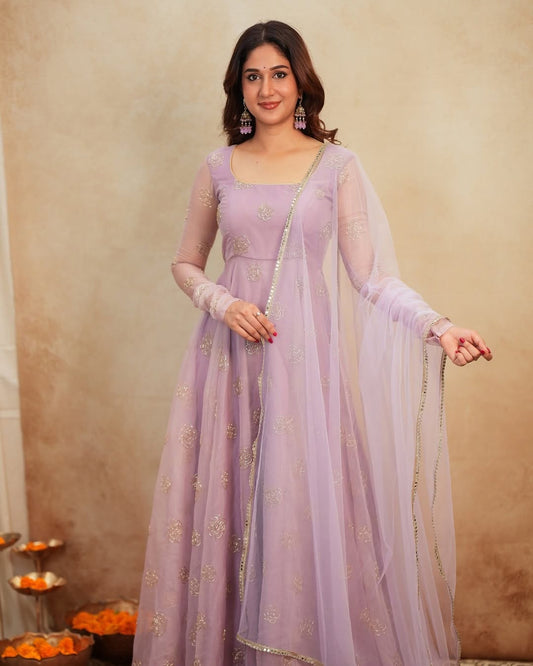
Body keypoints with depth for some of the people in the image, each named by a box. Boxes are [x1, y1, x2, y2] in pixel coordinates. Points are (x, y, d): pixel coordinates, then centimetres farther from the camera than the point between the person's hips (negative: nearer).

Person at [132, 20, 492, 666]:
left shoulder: (338, 166, 2)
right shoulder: (218, 167, 9)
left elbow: (369, 276, -2)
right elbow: (185, 262, 14)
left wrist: (438, 328, -16)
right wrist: (222, 303, -6)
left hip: (307, 352, -2)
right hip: (231, 352, 2)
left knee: (304, 501, -2)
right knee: (224, 502, 4)